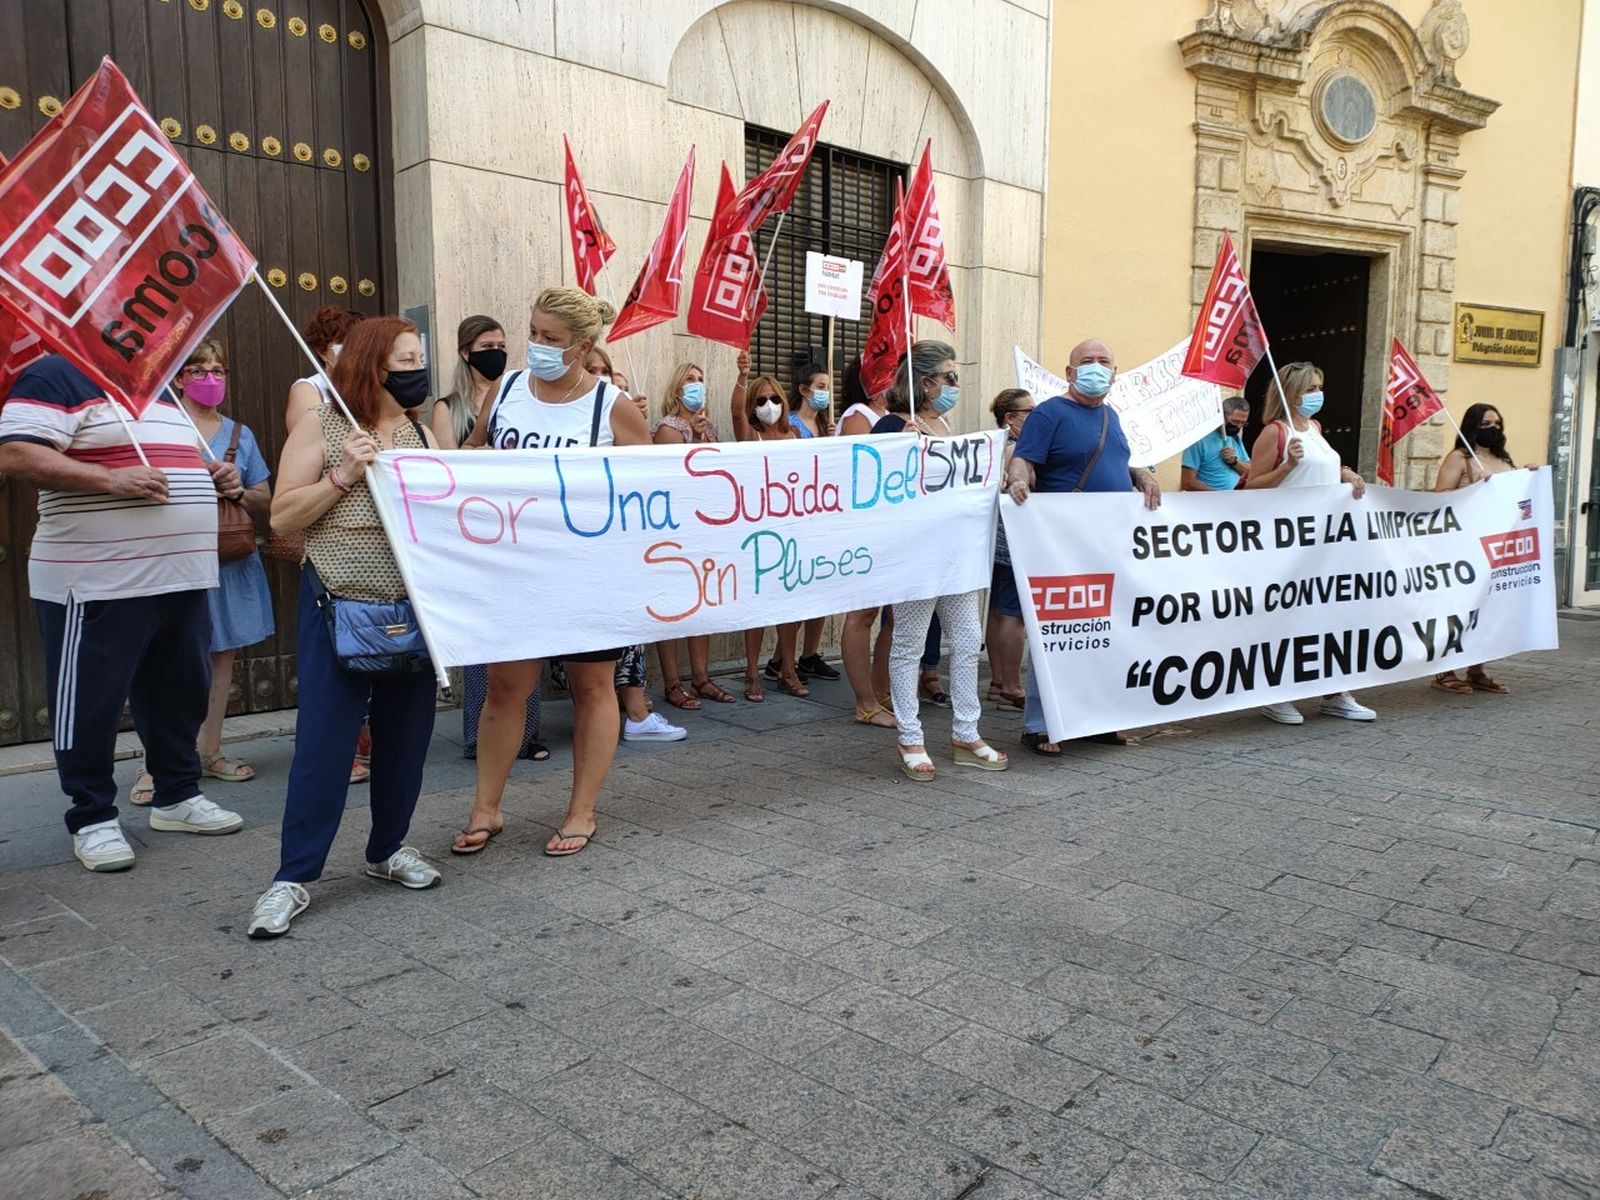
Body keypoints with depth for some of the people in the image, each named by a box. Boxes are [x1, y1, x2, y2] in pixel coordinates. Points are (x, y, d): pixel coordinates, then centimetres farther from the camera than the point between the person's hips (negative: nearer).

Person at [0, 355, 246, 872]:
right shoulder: (58, 375, -6)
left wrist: (216, 477, 9)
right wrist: (111, 480, -25)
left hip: (179, 577, 8)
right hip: (98, 582, -8)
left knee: (180, 692, 14)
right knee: (91, 700, 2)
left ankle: (178, 796, 28)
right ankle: (92, 818, 14)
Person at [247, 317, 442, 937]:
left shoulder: (423, 436, 11)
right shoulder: (320, 428, -1)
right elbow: (283, 515, -6)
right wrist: (343, 475, -15)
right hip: (338, 612, -4)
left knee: (405, 738, 10)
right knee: (323, 743, -3)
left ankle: (389, 848, 29)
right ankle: (294, 876, 7)